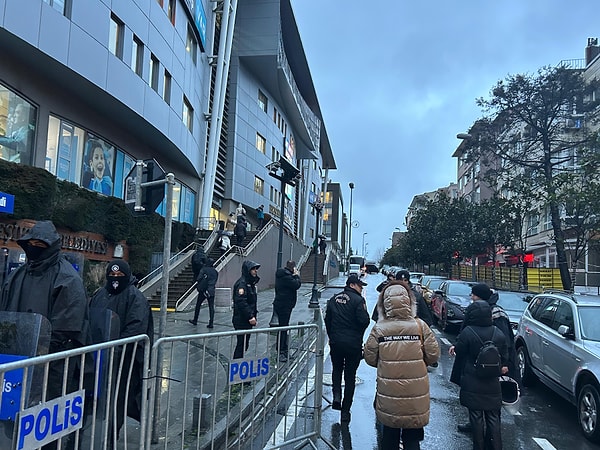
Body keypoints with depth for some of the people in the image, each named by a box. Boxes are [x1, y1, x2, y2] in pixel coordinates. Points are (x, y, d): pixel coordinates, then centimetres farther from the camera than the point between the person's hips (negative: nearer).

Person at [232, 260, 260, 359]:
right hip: (242, 320, -10)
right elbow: (241, 302, -24)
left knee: (244, 344, 15)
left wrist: (253, 315, 15)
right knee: (242, 344, -4)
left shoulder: (251, 283, 14)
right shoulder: (242, 283, -16)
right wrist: (250, 317, -22)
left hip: (247, 321, 10)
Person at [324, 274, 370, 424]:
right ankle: (345, 411, 13)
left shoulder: (334, 299, 6)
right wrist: (358, 334, 2)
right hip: (353, 343, -4)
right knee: (350, 376, 8)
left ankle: (336, 396, 5)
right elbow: (364, 320, -19)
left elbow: (327, 320, 10)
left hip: (335, 342, 4)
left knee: (337, 369, 25)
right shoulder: (358, 300, -11)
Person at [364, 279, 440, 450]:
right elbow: (433, 355, -6)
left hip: (389, 392, 0)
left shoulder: (379, 328, -10)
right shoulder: (420, 326, -9)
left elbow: (370, 358, -5)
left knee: (389, 436, 19)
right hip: (415, 393, 0)